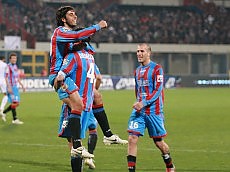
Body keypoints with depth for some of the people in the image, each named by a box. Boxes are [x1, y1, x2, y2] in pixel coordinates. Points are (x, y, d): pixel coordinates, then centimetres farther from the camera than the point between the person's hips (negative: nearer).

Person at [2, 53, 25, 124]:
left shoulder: (15, 66, 16)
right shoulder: (8, 67, -10)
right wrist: (9, 87, -22)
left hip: (15, 87, 9)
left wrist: (22, 85, 20)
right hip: (11, 87, -9)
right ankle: (15, 119, -8)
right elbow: (6, 77, -15)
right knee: (14, 102, -12)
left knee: (17, 103, 7)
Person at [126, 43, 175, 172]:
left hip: (154, 111, -5)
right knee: (132, 138, -11)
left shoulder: (156, 69, -6)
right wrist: (138, 104, 16)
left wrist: (143, 103, -22)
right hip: (139, 110, 5)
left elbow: (157, 91, -14)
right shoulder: (137, 70, 14)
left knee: (159, 142, 5)